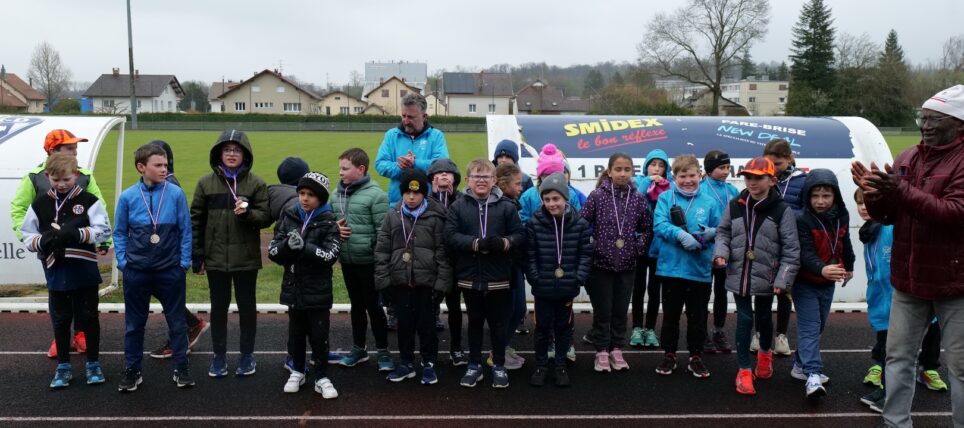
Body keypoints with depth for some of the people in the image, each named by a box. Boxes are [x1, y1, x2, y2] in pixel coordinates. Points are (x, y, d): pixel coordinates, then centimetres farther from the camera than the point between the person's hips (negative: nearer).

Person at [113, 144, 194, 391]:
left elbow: (185, 230, -1)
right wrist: (122, 261, 0)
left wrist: (184, 261, -3)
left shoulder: (176, 193, -6)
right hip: (136, 271, 1)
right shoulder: (128, 197, -3)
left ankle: (181, 369, 22)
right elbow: (120, 232, 7)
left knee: (176, 320, 9)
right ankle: (132, 371, 25)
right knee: (134, 323, 12)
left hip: (171, 270, -1)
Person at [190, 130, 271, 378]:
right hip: (215, 257, 1)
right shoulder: (206, 183, 2)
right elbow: (196, 220, 3)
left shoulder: (256, 183, -3)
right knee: (219, 306, 11)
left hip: (246, 257, -1)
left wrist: (247, 213, -24)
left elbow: (266, 217, -4)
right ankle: (219, 355, 24)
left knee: (246, 305, 10)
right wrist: (196, 255, 1)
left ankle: (247, 354, 23)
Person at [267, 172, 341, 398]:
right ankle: (297, 371, 32)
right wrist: (287, 245, -22)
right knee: (296, 332, 16)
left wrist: (304, 247, -28)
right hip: (293, 287, 3)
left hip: (318, 290, -3)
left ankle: (321, 377, 16)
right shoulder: (288, 217, 2)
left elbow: (330, 255, -18)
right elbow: (273, 252, -1)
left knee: (319, 334, 4)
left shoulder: (328, 221, -7)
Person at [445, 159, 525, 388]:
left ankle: (499, 366, 25)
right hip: (470, 276, 1)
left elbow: (520, 235, -3)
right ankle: (474, 365, 29)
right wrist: (477, 244, -21)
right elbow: (450, 236, -9)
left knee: (497, 323, 10)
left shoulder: (506, 206, -2)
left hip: (498, 277, -1)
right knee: (475, 322, 15)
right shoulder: (458, 206, -1)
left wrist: (503, 243, -22)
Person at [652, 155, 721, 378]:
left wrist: (712, 233, -16)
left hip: (700, 269, 1)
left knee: (698, 317, 11)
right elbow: (659, 225, -12)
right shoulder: (666, 198, -1)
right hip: (671, 266, -1)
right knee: (670, 315, 12)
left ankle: (696, 357, 26)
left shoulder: (709, 202, 4)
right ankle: (669, 355, 26)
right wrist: (681, 235, -27)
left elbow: (719, 230, 7)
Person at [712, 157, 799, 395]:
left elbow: (791, 249, -8)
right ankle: (744, 370, 14)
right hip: (738, 275, 1)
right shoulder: (734, 206, -1)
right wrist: (721, 253, -11)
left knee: (764, 318, 18)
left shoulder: (782, 210, -9)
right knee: (744, 320, 4)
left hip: (766, 277, -1)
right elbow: (723, 232, 9)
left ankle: (765, 353, 47)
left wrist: (783, 279, -13)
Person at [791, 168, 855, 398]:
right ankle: (813, 375, -18)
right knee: (810, 327, -13)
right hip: (806, 283, -7)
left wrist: (848, 267, 31)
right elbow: (806, 253, -29)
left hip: (828, 283, 7)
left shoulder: (841, 217, 1)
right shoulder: (802, 220, -20)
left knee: (818, 326, 16)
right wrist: (822, 269, -47)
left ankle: (800, 365, 30)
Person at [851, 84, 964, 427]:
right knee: (898, 356, 12)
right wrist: (873, 193, -12)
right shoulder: (907, 159, 8)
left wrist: (901, 191, -29)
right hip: (909, 280, 6)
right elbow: (886, 216, 9)